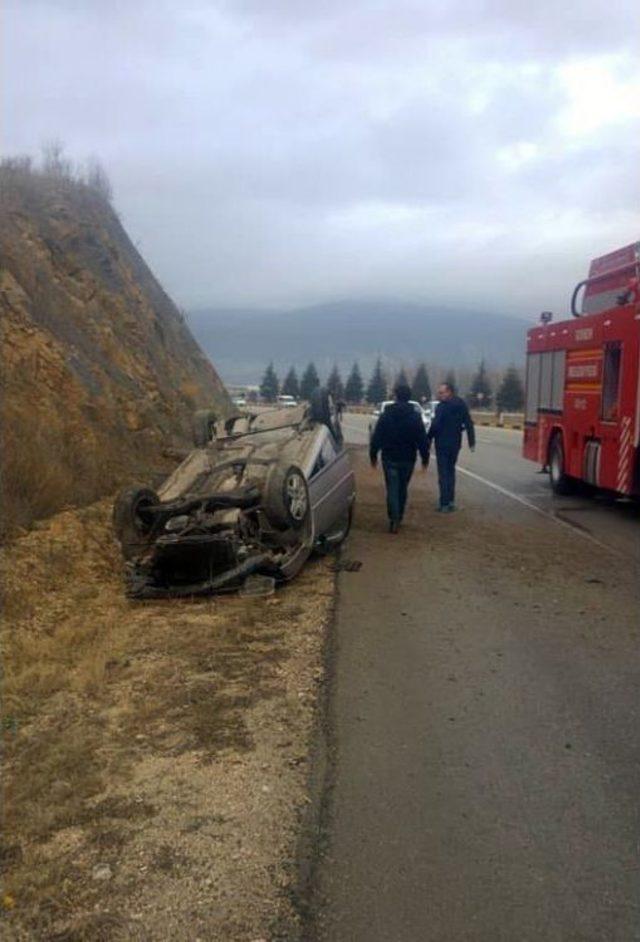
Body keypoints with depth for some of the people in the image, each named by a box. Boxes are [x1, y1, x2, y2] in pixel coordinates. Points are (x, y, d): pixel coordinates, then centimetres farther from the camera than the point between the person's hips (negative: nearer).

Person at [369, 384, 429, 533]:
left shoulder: (386, 415, -4)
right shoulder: (415, 417, -4)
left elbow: (376, 437, -2)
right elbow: (422, 439, -2)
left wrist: (373, 455, 8)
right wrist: (425, 457, 7)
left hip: (389, 459, -1)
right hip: (408, 459, 1)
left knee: (392, 489, 0)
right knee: (403, 488, 16)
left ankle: (394, 520, -13)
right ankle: (399, 517, 24)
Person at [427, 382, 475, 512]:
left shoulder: (442, 407, -17)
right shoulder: (461, 405, 5)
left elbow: (435, 426, -22)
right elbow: (469, 424, 8)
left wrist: (428, 440, -12)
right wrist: (471, 442, 11)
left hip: (442, 444, -7)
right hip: (455, 444, 7)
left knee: (443, 474, -1)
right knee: (451, 471, 19)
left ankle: (445, 504, -2)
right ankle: (451, 501, 23)